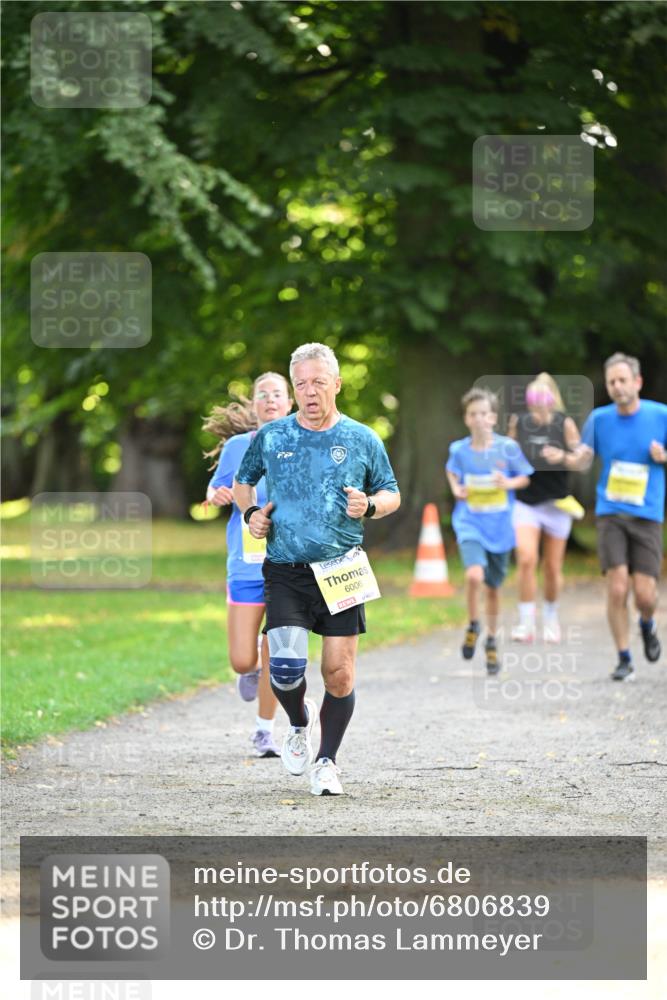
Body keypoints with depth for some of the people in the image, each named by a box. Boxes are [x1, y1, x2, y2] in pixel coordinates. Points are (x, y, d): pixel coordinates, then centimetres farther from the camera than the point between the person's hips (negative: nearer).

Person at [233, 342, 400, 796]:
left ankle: (327, 761, 16)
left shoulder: (363, 440, 5)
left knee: (340, 673, -2)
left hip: (341, 572, 0)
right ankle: (300, 723, 16)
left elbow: (392, 494, 14)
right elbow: (243, 481, 23)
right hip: (285, 573, 0)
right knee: (284, 664, -17)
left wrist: (370, 505, -8)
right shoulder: (271, 437, 6)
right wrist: (250, 512, 3)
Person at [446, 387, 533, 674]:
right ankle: (473, 626, 1)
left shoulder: (507, 448, -7)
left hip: (500, 527, 1)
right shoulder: (459, 450, -4)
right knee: (474, 575, -25)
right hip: (470, 524, -1)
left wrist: (509, 483, -16)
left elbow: (525, 478, 4)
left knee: (493, 586, 12)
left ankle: (491, 641, 33)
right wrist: (455, 488, -2)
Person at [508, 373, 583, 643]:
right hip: (525, 502, 0)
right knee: (526, 560, -17)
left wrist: (562, 457, -22)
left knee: (552, 567, 9)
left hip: (556, 503, 0)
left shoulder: (564, 424, -6)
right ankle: (526, 623, -13)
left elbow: (582, 461, -3)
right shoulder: (518, 421, -1)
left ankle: (550, 617, 32)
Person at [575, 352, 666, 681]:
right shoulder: (599, 418, 4)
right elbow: (582, 463, 7)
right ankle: (624, 659, 1)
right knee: (617, 588, -12)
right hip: (610, 515, 0)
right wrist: (575, 451, -16)